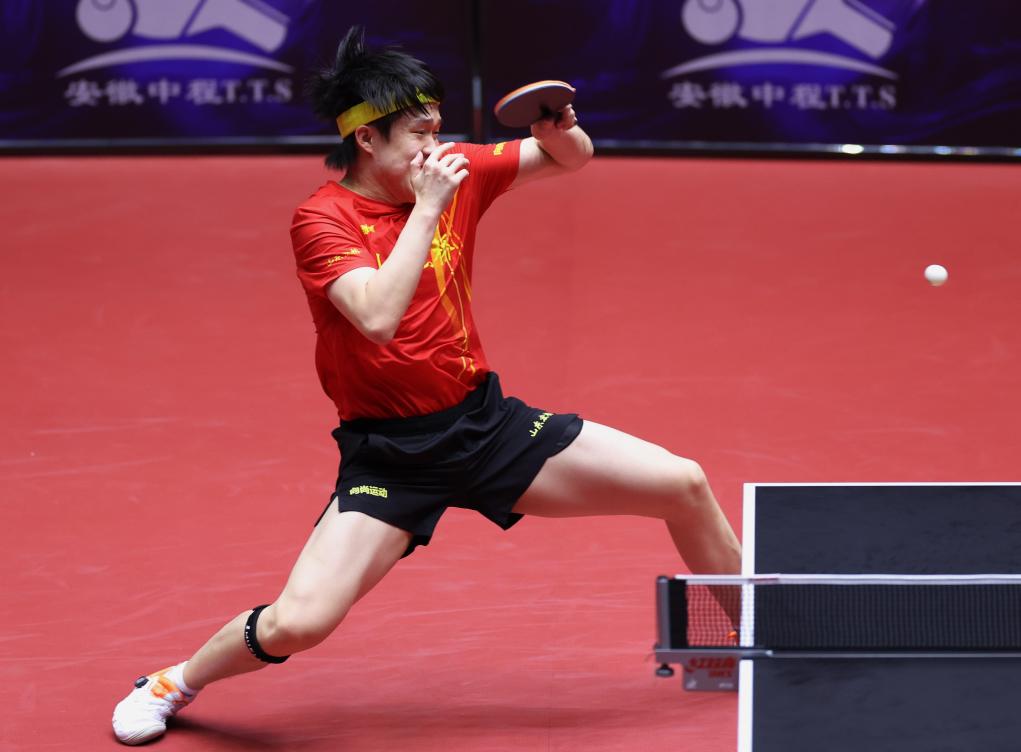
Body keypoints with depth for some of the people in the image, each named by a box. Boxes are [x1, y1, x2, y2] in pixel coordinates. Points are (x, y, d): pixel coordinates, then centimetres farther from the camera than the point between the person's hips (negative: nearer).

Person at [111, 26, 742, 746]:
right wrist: (428, 205, -30)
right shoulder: (322, 221, -15)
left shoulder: (455, 173, 0)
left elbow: (572, 158, 11)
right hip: (390, 453, -5)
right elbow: (379, 317, -32)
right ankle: (175, 684, 11)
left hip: (486, 419, 5)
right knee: (299, 621, -21)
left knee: (685, 486, 0)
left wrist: (560, 128, -12)